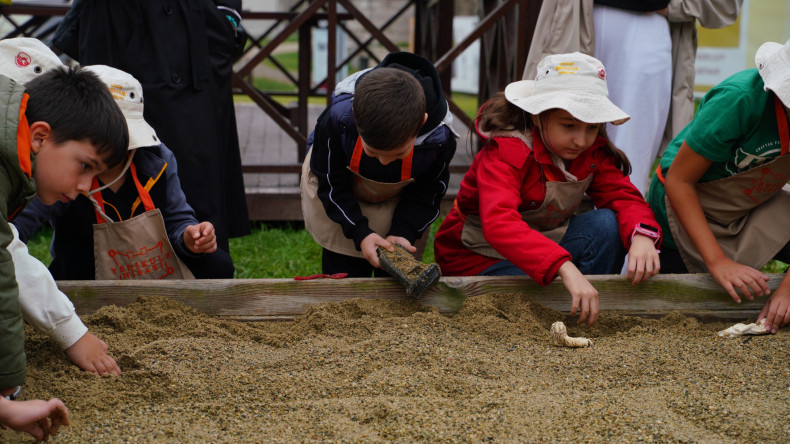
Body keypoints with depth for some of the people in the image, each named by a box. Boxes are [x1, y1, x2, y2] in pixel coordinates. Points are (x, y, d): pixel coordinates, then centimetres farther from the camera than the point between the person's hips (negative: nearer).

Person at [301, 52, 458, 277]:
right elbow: (330, 183, -22)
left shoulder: (440, 138, -36)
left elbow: (427, 192, -14)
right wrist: (361, 233, -29)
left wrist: (402, 233, -27)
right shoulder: (336, 120, -39)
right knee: (344, 274, 4)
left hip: (401, 202, 1)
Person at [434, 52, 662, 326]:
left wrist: (642, 236, -38)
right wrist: (565, 268, -57)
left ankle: (593, 314, -5)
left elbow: (623, 197, -10)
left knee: (606, 224, -19)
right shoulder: (506, 152, -27)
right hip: (482, 260, -6)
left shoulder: (594, 152, -5)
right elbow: (499, 223, -43)